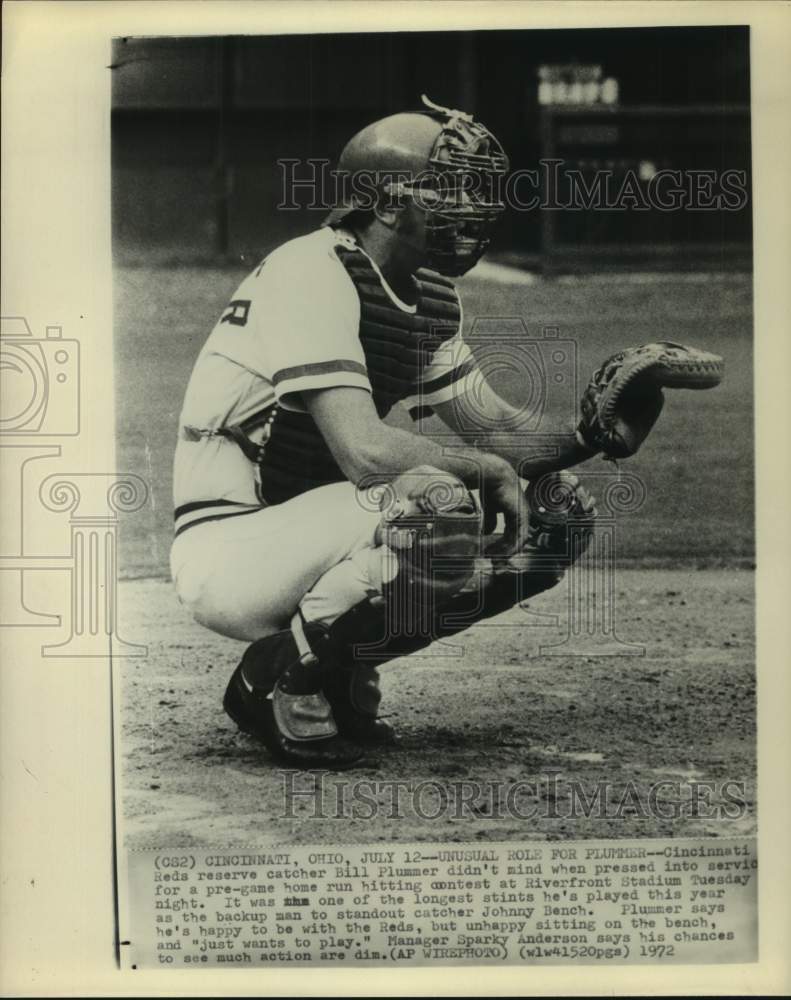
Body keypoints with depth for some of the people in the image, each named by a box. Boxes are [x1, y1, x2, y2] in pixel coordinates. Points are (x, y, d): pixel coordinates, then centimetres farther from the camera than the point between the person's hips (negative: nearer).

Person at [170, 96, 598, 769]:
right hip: (228, 555, -9)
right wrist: (492, 470, -20)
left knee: (557, 516, 2)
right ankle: (281, 680, -10)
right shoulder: (312, 272, -19)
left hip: (313, 546, 9)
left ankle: (342, 672, 8)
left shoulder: (431, 298, 9)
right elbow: (365, 450, -29)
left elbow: (495, 428, 11)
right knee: (437, 503, -34)